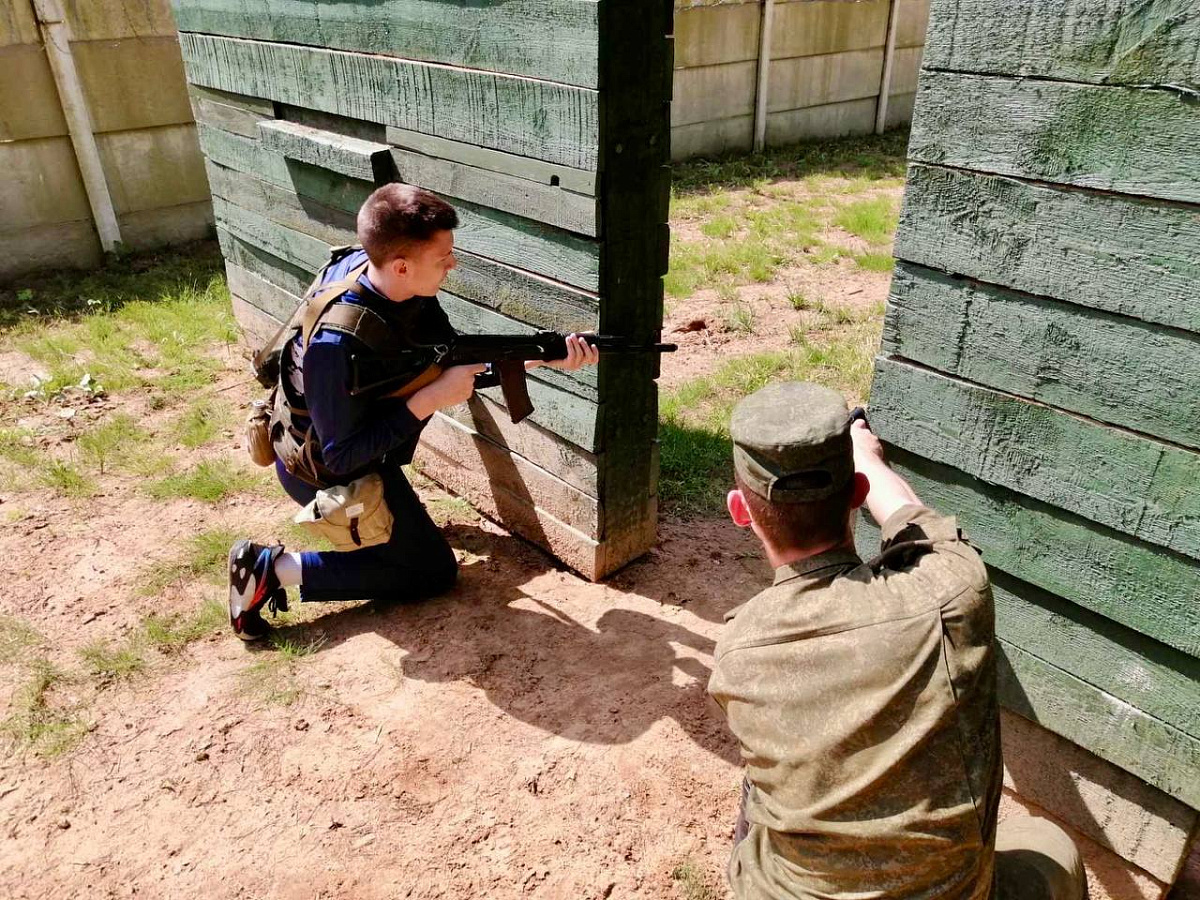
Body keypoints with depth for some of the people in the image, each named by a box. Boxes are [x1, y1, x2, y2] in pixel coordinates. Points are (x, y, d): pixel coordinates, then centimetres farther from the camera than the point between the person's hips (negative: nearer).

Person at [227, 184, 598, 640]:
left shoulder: (365, 265, -13)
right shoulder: (337, 342, -38)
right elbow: (342, 456, -29)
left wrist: (546, 355, -17)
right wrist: (433, 398, -31)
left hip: (354, 437, 8)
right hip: (324, 471, -8)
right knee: (435, 571, 5)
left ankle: (387, 500, 18)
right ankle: (274, 567, 0)